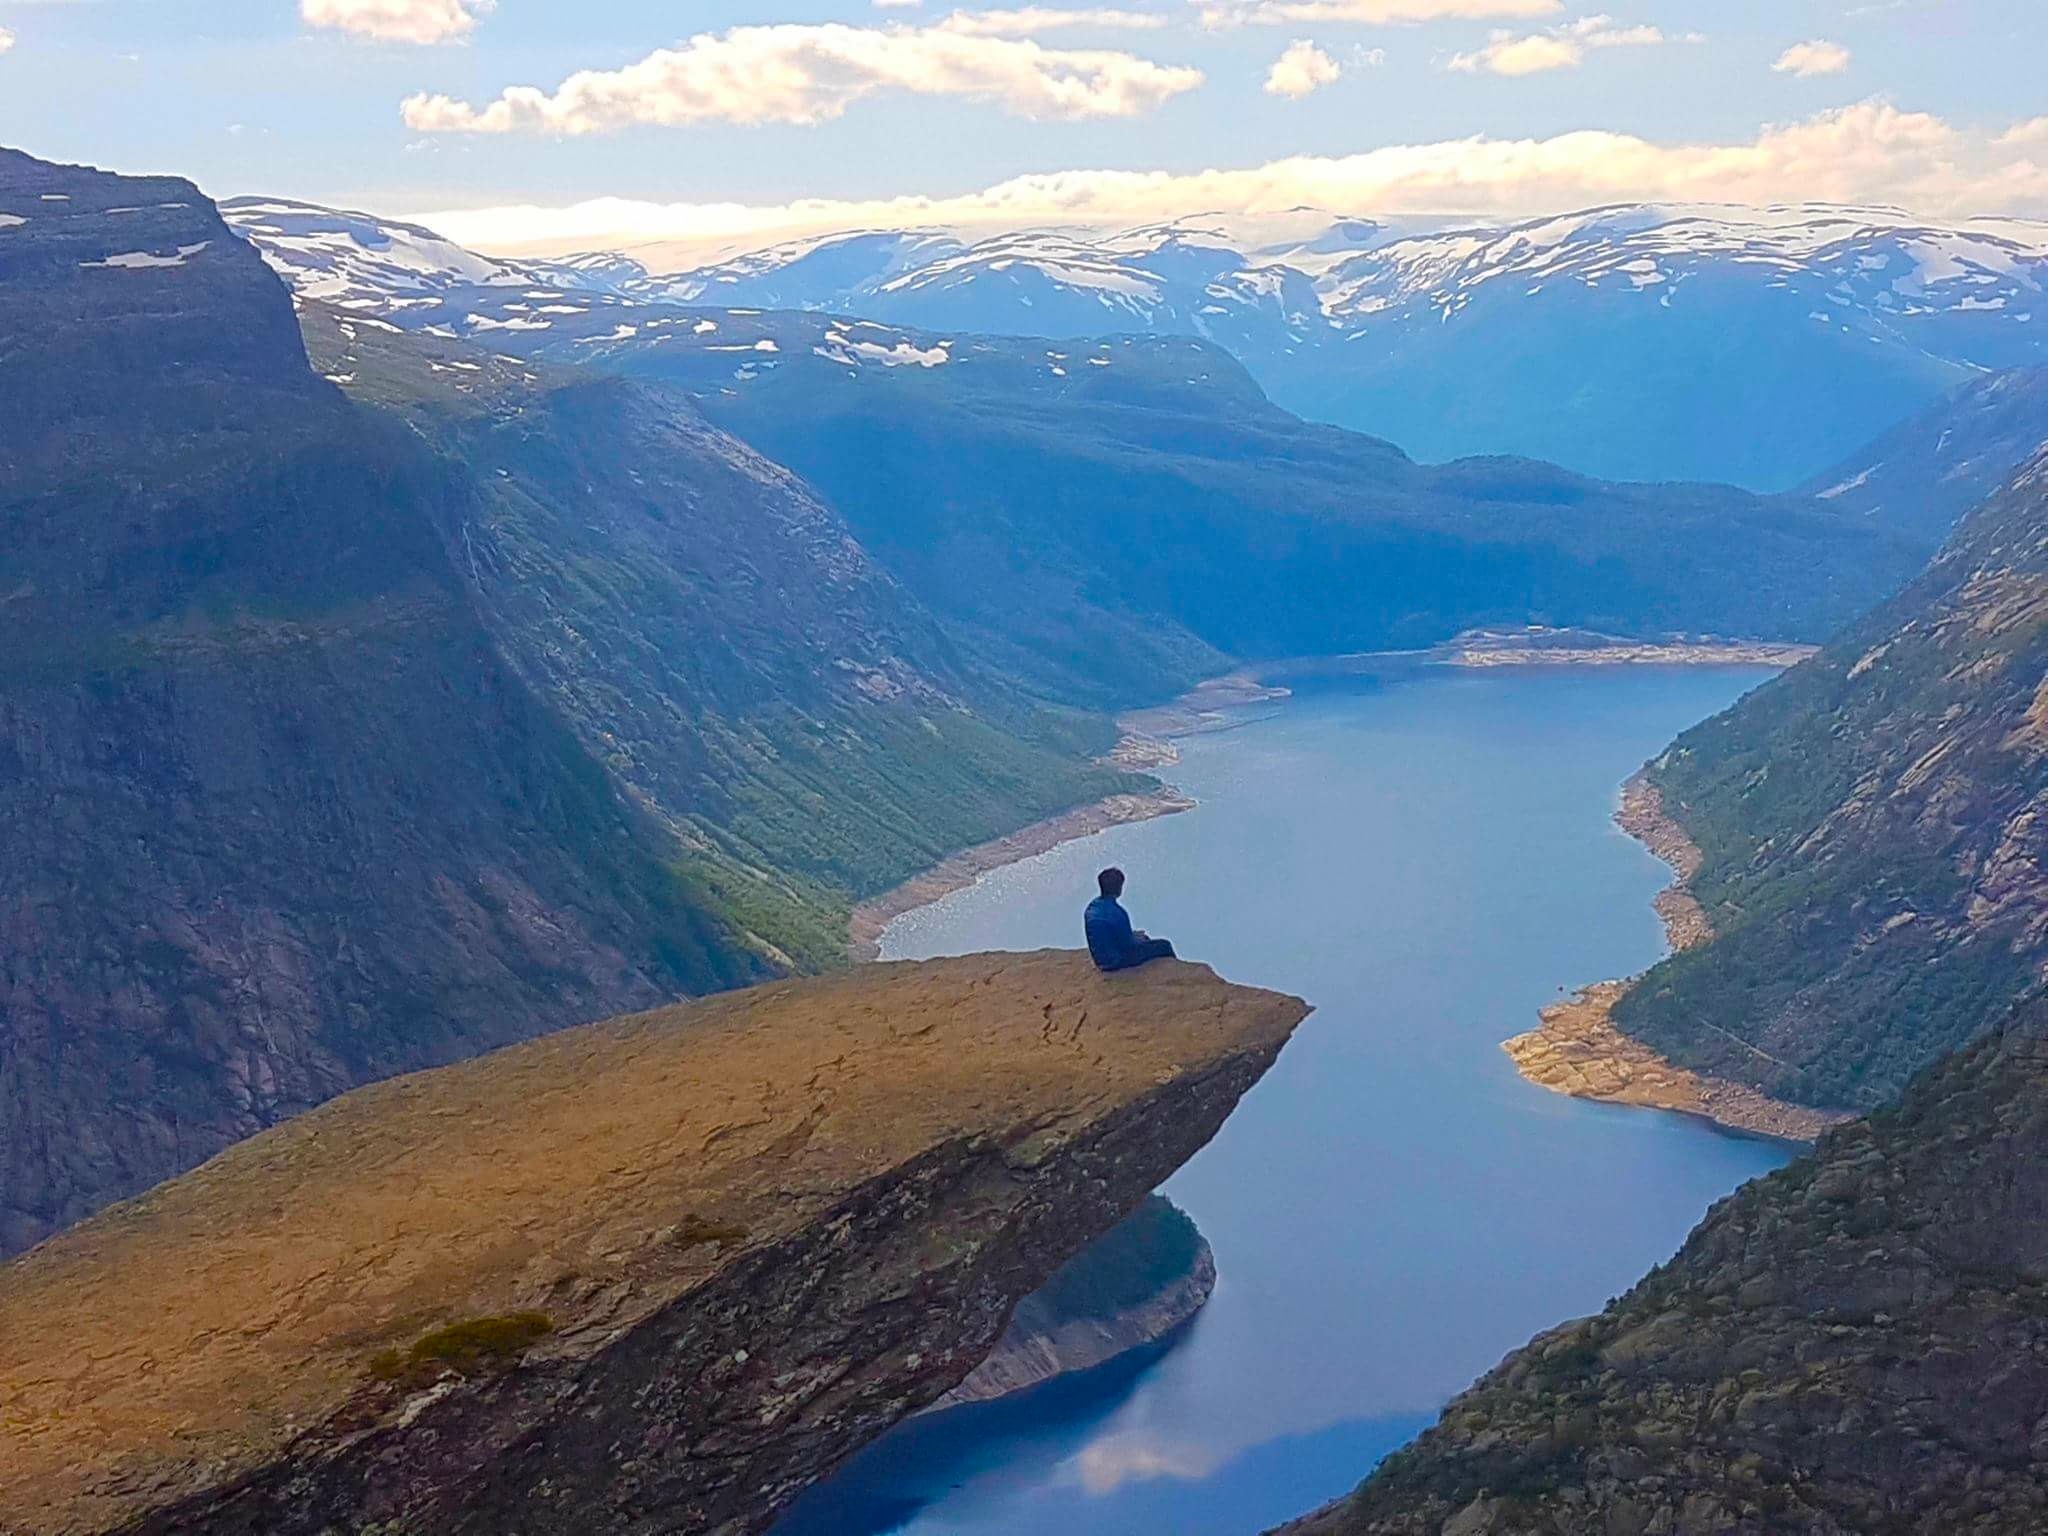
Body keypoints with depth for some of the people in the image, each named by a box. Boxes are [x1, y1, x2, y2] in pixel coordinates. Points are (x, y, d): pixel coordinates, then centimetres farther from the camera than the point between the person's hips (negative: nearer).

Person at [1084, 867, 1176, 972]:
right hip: (1115, 961, -9)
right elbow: (1128, 945, -20)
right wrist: (1138, 939, 2)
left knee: (1144, 938, 30)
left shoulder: (1092, 906, -4)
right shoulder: (1117, 912, -30)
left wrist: (1132, 934, 12)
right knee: (1164, 946, 4)